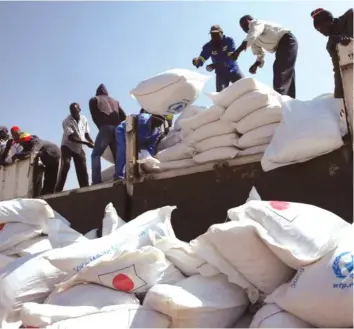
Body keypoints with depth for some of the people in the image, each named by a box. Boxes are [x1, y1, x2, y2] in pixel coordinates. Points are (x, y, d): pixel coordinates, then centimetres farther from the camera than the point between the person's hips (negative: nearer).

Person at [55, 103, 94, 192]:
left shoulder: (84, 120, -3)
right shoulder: (67, 121, -18)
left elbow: (87, 134, 1)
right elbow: (71, 137, -27)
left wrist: (93, 143, -17)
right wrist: (86, 143, -34)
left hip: (79, 148, 5)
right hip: (67, 147, -4)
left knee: (83, 170, 1)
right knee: (65, 167, -17)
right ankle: (58, 190, -15)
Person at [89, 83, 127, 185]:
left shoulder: (94, 100, 18)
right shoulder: (115, 101, 28)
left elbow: (94, 116, 5)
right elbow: (123, 116, 18)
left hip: (105, 128, -4)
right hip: (117, 129, 4)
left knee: (96, 154, -2)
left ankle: (96, 181, -17)